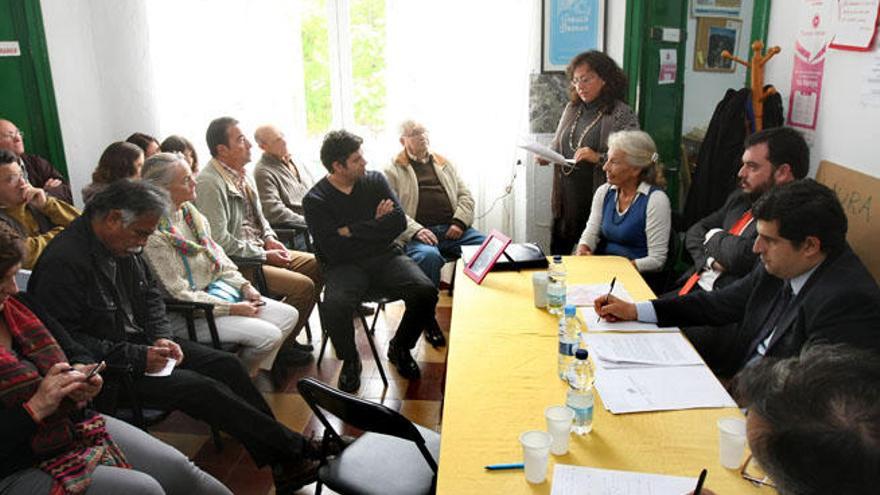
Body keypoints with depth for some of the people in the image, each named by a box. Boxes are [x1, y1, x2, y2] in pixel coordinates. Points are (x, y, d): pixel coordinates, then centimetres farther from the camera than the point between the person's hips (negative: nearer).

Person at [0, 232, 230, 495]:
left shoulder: (21, 306, 5)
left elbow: (76, 353, 13)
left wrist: (81, 373, -8)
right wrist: (36, 407, -26)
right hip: (21, 470, -6)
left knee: (178, 468, -6)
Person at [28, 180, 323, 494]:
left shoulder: (125, 245, 4)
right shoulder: (63, 262, -23)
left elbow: (151, 296, 15)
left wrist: (161, 338, -3)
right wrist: (137, 357, -24)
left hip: (139, 344, 9)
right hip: (104, 367, -9)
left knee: (226, 365, -5)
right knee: (204, 389, -22)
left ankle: (284, 467, -5)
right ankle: (296, 452, -10)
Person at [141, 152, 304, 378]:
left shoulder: (190, 212, 6)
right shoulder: (155, 236, -20)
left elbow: (219, 257, 15)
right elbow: (180, 294, -19)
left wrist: (244, 286, 1)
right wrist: (232, 309, -17)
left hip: (217, 290, 9)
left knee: (289, 315, -1)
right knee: (269, 334, -21)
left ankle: (253, 372, 12)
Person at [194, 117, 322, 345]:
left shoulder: (242, 175, 12)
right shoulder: (209, 183, -18)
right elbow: (218, 240, -23)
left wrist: (269, 238, 4)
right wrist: (264, 255, -16)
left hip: (259, 251, 10)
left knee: (317, 264, 5)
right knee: (303, 286, -20)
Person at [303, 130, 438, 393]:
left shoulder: (375, 180, 6)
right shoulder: (315, 200, -4)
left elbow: (399, 222, -7)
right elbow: (334, 251, -14)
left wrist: (352, 230, -12)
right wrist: (375, 226, -7)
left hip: (386, 256, 3)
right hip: (345, 265, -3)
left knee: (426, 292, -23)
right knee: (334, 306, -34)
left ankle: (399, 348, 7)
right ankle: (350, 360, 0)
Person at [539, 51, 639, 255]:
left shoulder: (622, 114, -8)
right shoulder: (572, 108, 11)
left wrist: (599, 158, -26)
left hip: (597, 197, -5)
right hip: (566, 195, 5)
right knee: (558, 250, 9)